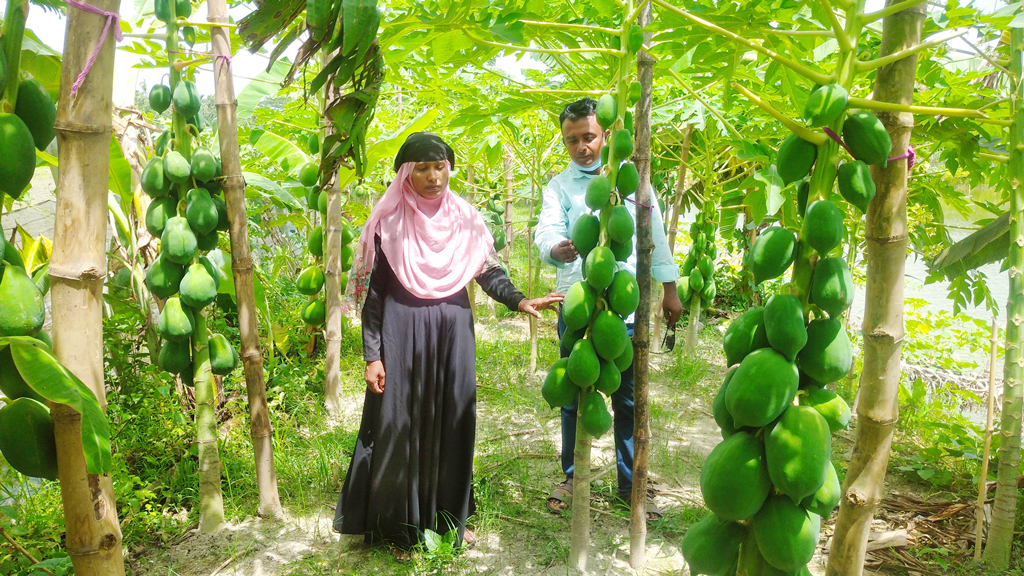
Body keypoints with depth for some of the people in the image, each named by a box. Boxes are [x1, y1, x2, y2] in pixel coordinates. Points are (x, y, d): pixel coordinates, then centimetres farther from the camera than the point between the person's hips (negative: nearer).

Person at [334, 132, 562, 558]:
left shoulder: (464, 218, 4)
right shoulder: (390, 223, -3)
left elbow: (488, 271, 2)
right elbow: (374, 293, -3)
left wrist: (519, 301, -17)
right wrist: (372, 355, -7)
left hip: (453, 333, 3)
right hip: (402, 335, -2)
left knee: (451, 423, 9)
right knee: (400, 426, 2)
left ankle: (447, 518, 26)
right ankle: (400, 527, 19)